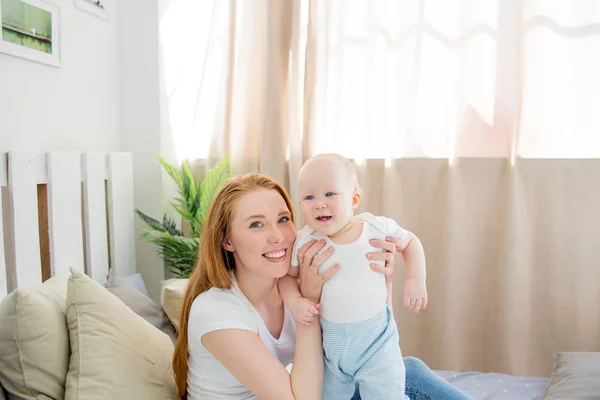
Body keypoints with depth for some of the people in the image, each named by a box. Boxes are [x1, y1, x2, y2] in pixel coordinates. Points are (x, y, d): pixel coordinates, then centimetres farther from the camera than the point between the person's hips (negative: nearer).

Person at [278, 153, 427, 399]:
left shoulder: (376, 227, -12)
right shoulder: (306, 241, -12)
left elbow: (411, 242, 6)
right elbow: (287, 274, 2)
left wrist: (415, 280, -6)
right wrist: (294, 301, -16)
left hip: (375, 339, -1)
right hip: (328, 341, 2)